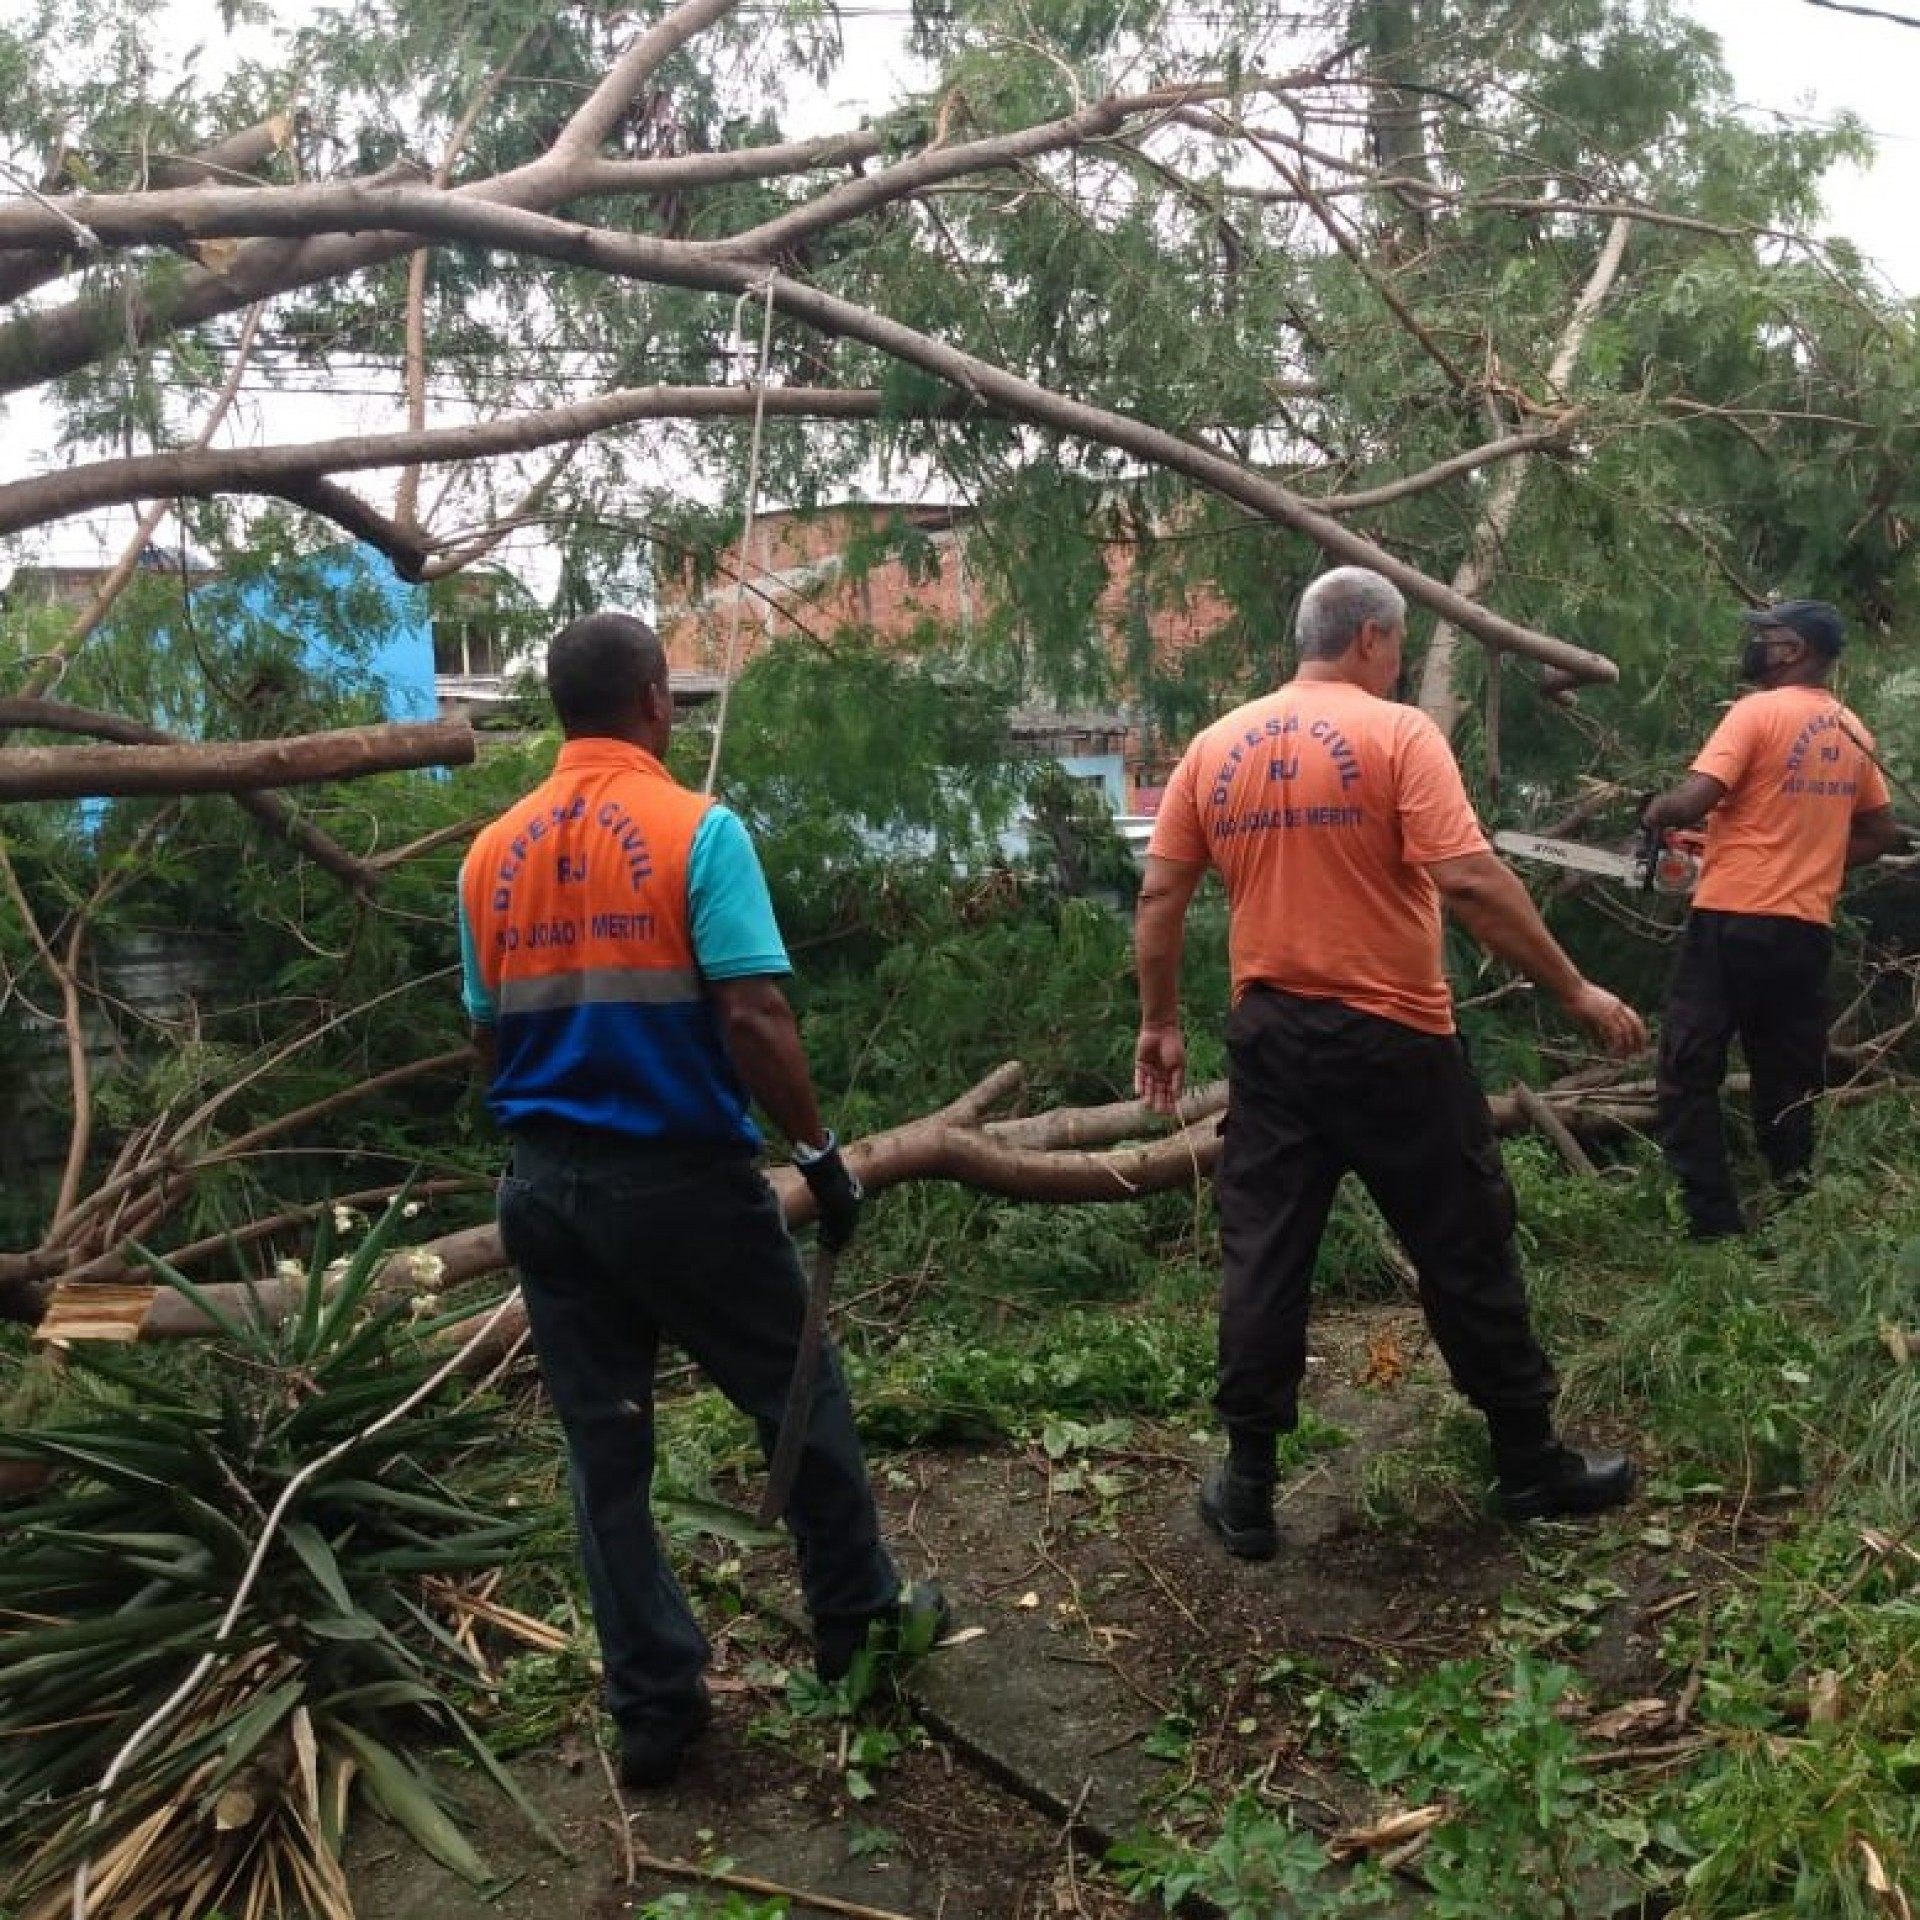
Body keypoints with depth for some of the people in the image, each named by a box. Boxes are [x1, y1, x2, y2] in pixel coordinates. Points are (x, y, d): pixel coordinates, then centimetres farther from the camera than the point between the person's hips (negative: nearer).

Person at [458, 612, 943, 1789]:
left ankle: (654, 1704, 21)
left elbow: (488, 1033, 11)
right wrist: (822, 1152, -9)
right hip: (684, 1176, -5)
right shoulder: (697, 829, -12)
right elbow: (753, 1015, -19)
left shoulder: (494, 852, 5)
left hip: (547, 1184, 5)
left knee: (604, 1443, 12)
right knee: (800, 1399, 15)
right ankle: (857, 1618, 32)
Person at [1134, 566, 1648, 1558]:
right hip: (1389, 1037, -4)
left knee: (1262, 1258, 10)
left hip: (1270, 1034, 4)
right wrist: (1576, 991, -11)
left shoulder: (1217, 746, 5)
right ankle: (1531, 1463, 25)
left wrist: (1158, 1023, 14)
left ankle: (1247, 1486, 16)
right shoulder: (1397, 733, -9)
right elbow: (1469, 882, -18)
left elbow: (1159, 897, 5)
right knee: (1464, 1251, 10)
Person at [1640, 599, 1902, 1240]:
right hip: (1808, 930, 7)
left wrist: (1654, 812, 1)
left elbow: (1692, 802, -19)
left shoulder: (1758, 712, -10)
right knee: (1790, 1084, 13)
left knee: (1690, 1074, 1)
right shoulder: (1853, 734, 12)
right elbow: (1882, 836, 20)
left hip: (1732, 921, -6)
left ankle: (1714, 1221, -3)